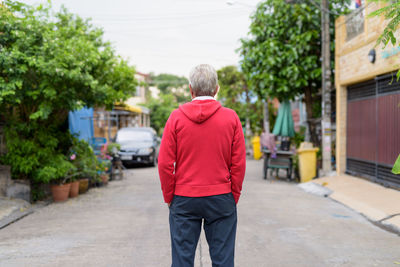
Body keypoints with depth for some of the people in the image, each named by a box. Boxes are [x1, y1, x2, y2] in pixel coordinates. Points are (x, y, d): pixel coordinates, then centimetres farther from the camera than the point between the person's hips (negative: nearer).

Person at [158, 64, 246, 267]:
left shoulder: (176, 117, -3)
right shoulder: (231, 118, -2)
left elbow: (165, 163, -4)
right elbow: (239, 164, -2)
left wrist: (169, 197, 6)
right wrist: (233, 197, 7)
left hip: (184, 200, 0)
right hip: (221, 199, 0)